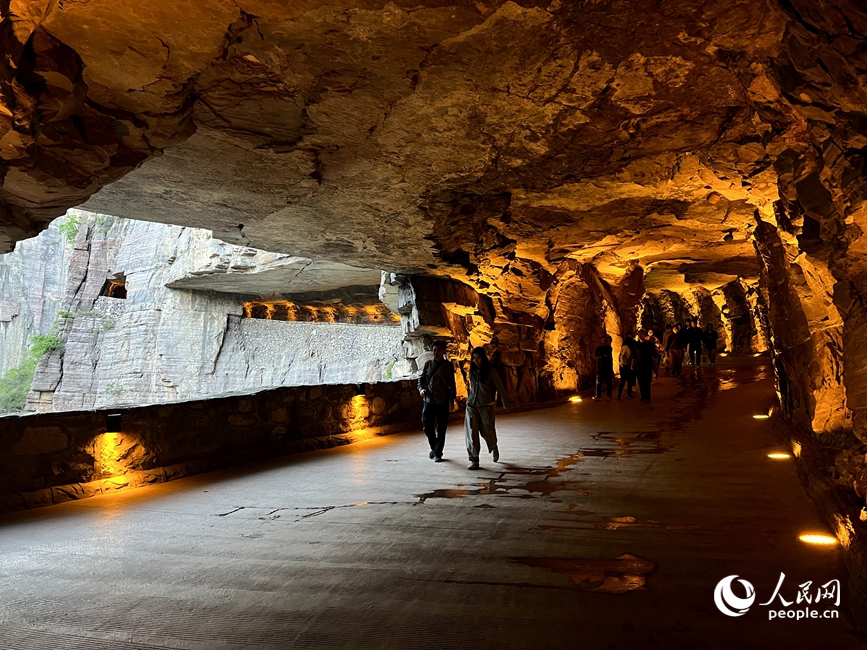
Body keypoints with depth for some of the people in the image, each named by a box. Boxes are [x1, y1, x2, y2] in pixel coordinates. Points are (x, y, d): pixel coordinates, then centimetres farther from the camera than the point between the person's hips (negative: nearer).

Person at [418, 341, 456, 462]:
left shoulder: (448, 365, 0)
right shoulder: (428, 364, 8)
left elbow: (452, 384, -1)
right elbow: (421, 379, 13)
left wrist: (451, 400, -7)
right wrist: (421, 389, -8)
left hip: (443, 402, -2)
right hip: (429, 400, 2)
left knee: (441, 430, 3)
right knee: (427, 425, -1)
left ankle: (438, 453, 17)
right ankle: (434, 447, 24)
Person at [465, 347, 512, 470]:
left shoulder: (490, 371, -7)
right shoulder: (472, 371, 8)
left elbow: (500, 387, -6)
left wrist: (506, 403, -6)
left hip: (486, 406, -4)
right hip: (472, 406, 4)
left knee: (487, 431, 4)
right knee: (471, 433, -6)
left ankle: (494, 448, 37)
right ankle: (474, 461, -2)